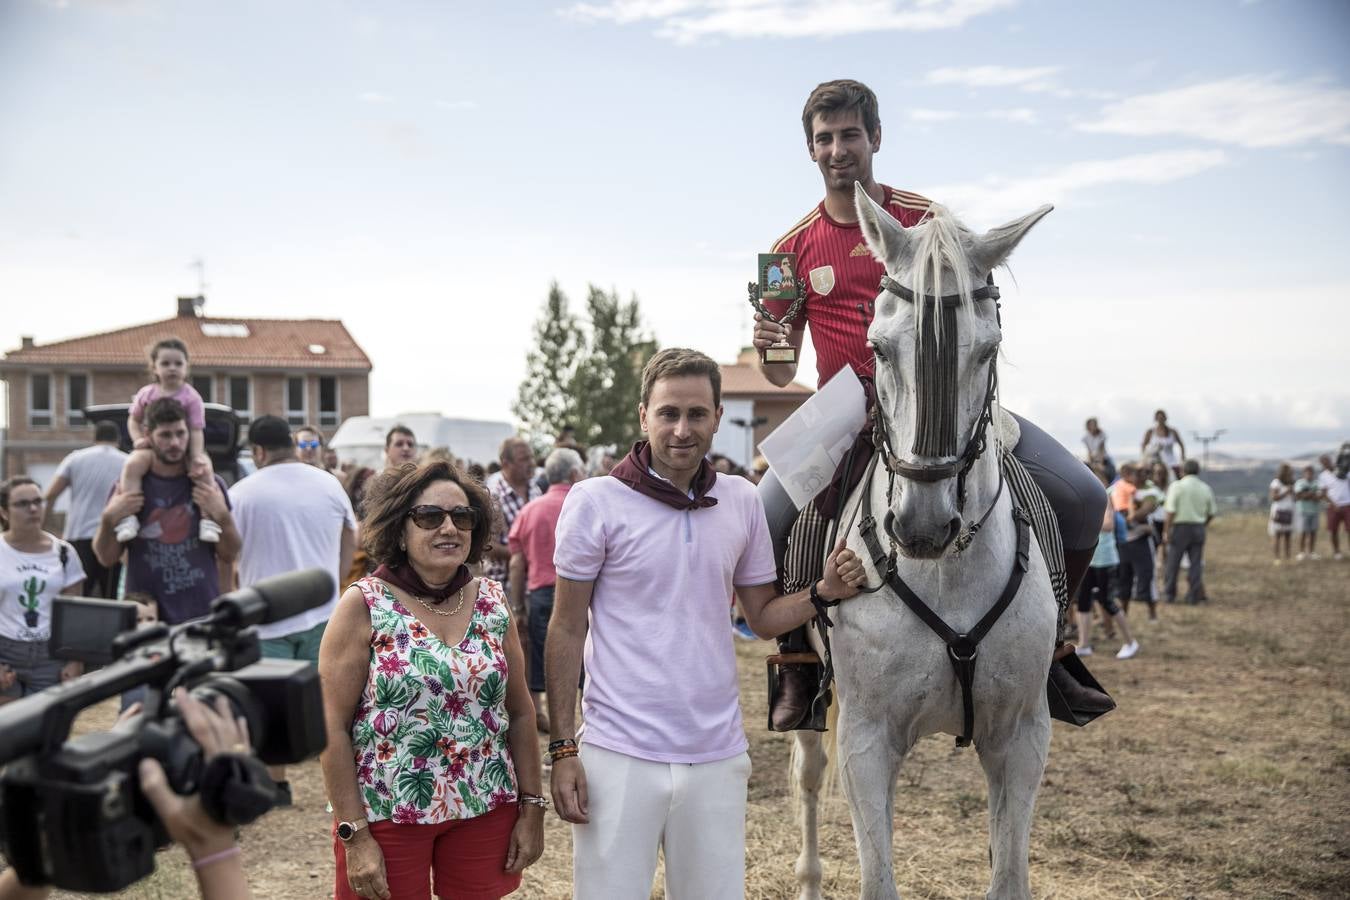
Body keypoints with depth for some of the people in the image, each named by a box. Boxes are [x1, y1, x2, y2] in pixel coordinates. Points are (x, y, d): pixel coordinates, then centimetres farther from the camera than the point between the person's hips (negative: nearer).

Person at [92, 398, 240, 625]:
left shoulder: (210, 484, 4)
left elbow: (229, 556, 5)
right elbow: (106, 558, 6)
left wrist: (222, 516, -11)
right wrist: (109, 519, -11)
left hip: (201, 613, 0)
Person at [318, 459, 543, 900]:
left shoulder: (492, 601, 3)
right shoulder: (364, 606, -8)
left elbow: (520, 712, 8)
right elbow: (332, 726, -9)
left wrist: (532, 807, 5)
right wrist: (354, 835, -12)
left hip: (487, 813, 3)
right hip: (386, 814, -3)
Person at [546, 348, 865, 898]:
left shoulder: (742, 502, 4)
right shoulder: (595, 502, -7)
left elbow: (762, 616, 13)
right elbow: (566, 631, -3)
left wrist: (823, 593, -7)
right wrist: (563, 750, -7)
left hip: (717, 754, 4)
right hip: (620, 754, -3)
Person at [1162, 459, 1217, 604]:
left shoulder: (1176, 486, -8)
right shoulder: (1205, 488, 5)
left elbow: (1171, 511, -12)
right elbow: (1212, 512, 7)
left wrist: (1167, 530, -7)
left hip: (1180, 527, -3)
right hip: (1199, 528, 3)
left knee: (1173, 562, 5)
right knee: (1196, 563, 7)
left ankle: (1169, 594, 9)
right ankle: (1194, 596, 7)